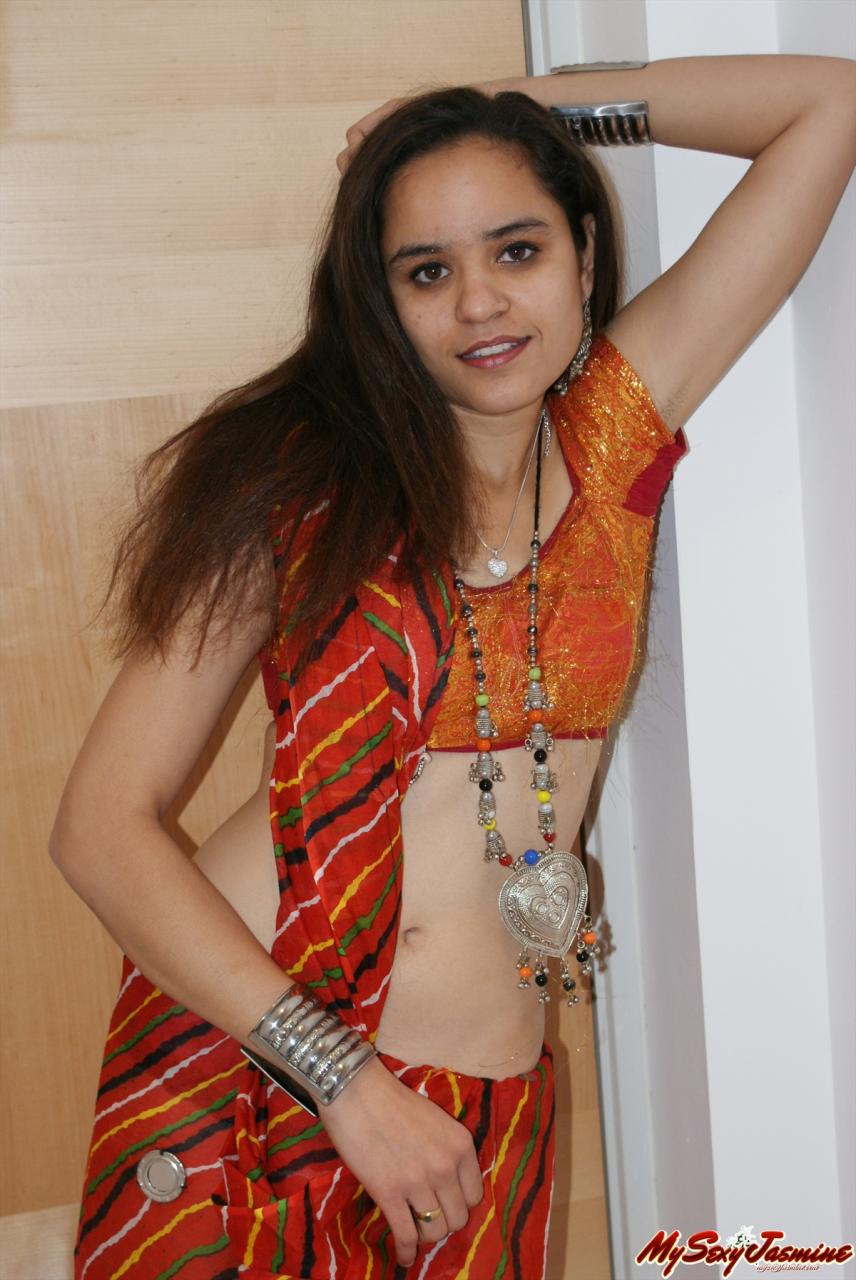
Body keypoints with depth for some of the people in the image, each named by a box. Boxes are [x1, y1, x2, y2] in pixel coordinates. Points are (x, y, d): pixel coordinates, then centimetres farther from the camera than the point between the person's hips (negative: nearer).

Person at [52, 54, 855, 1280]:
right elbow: (103, 823, -9)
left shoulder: (617, 437, 1)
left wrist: (538, 103, 4)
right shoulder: (301, 488, -6)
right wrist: (345, 1078, -15)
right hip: (235, 1073, -1)